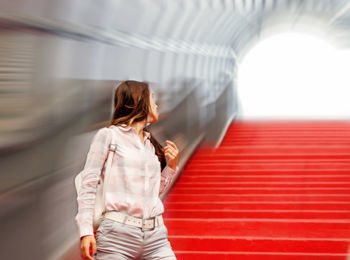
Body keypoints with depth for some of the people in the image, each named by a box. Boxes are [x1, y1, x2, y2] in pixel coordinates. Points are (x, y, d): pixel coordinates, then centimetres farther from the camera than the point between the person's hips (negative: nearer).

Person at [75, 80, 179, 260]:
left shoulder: (151, 144, 19)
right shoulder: (108, 135, 3)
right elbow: (88, 185, -2)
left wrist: (172, 166, 11)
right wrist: (86, 231, -12)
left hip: (155, 237, 5)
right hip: (118, 233, -5)